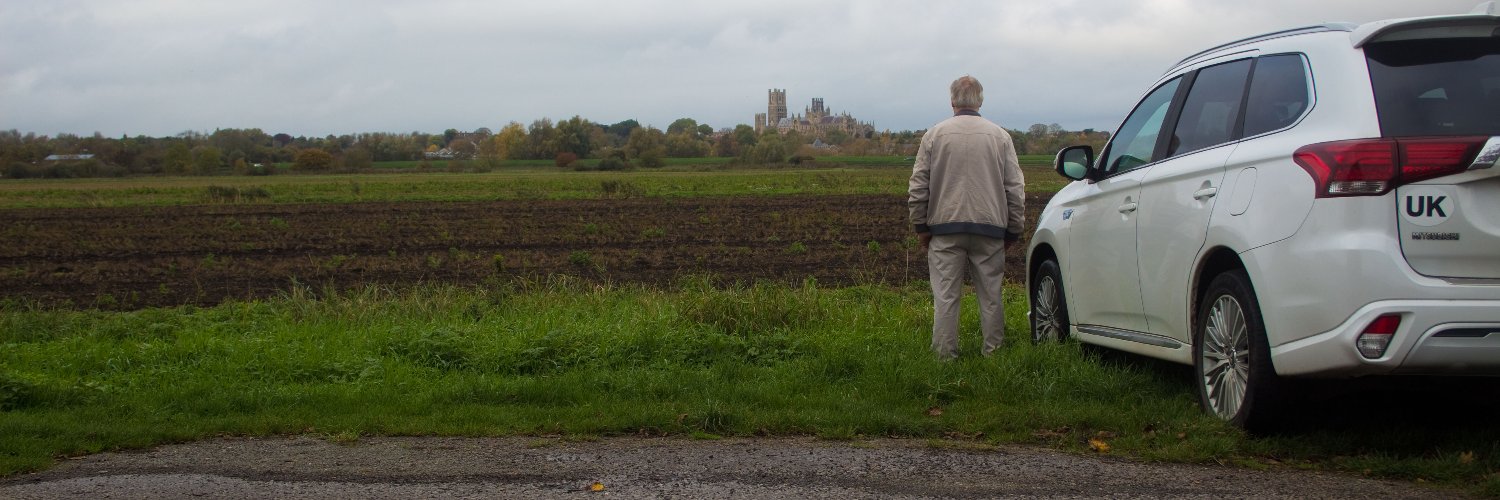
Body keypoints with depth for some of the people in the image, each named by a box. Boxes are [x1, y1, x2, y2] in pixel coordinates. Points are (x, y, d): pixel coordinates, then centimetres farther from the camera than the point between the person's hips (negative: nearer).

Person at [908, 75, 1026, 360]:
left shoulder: (935, 135, 2)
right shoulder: (1000, 136, 5)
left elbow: (918, 187, 2)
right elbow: (1015, 189, 6)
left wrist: (921, 226, 10)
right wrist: (1013, 230, 13)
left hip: (945, 228, -1)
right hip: (989, 228, 1)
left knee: (946, 296, 1)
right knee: (990, 294, 7)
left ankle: (945, 355, 1)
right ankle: (993, 353, 10)